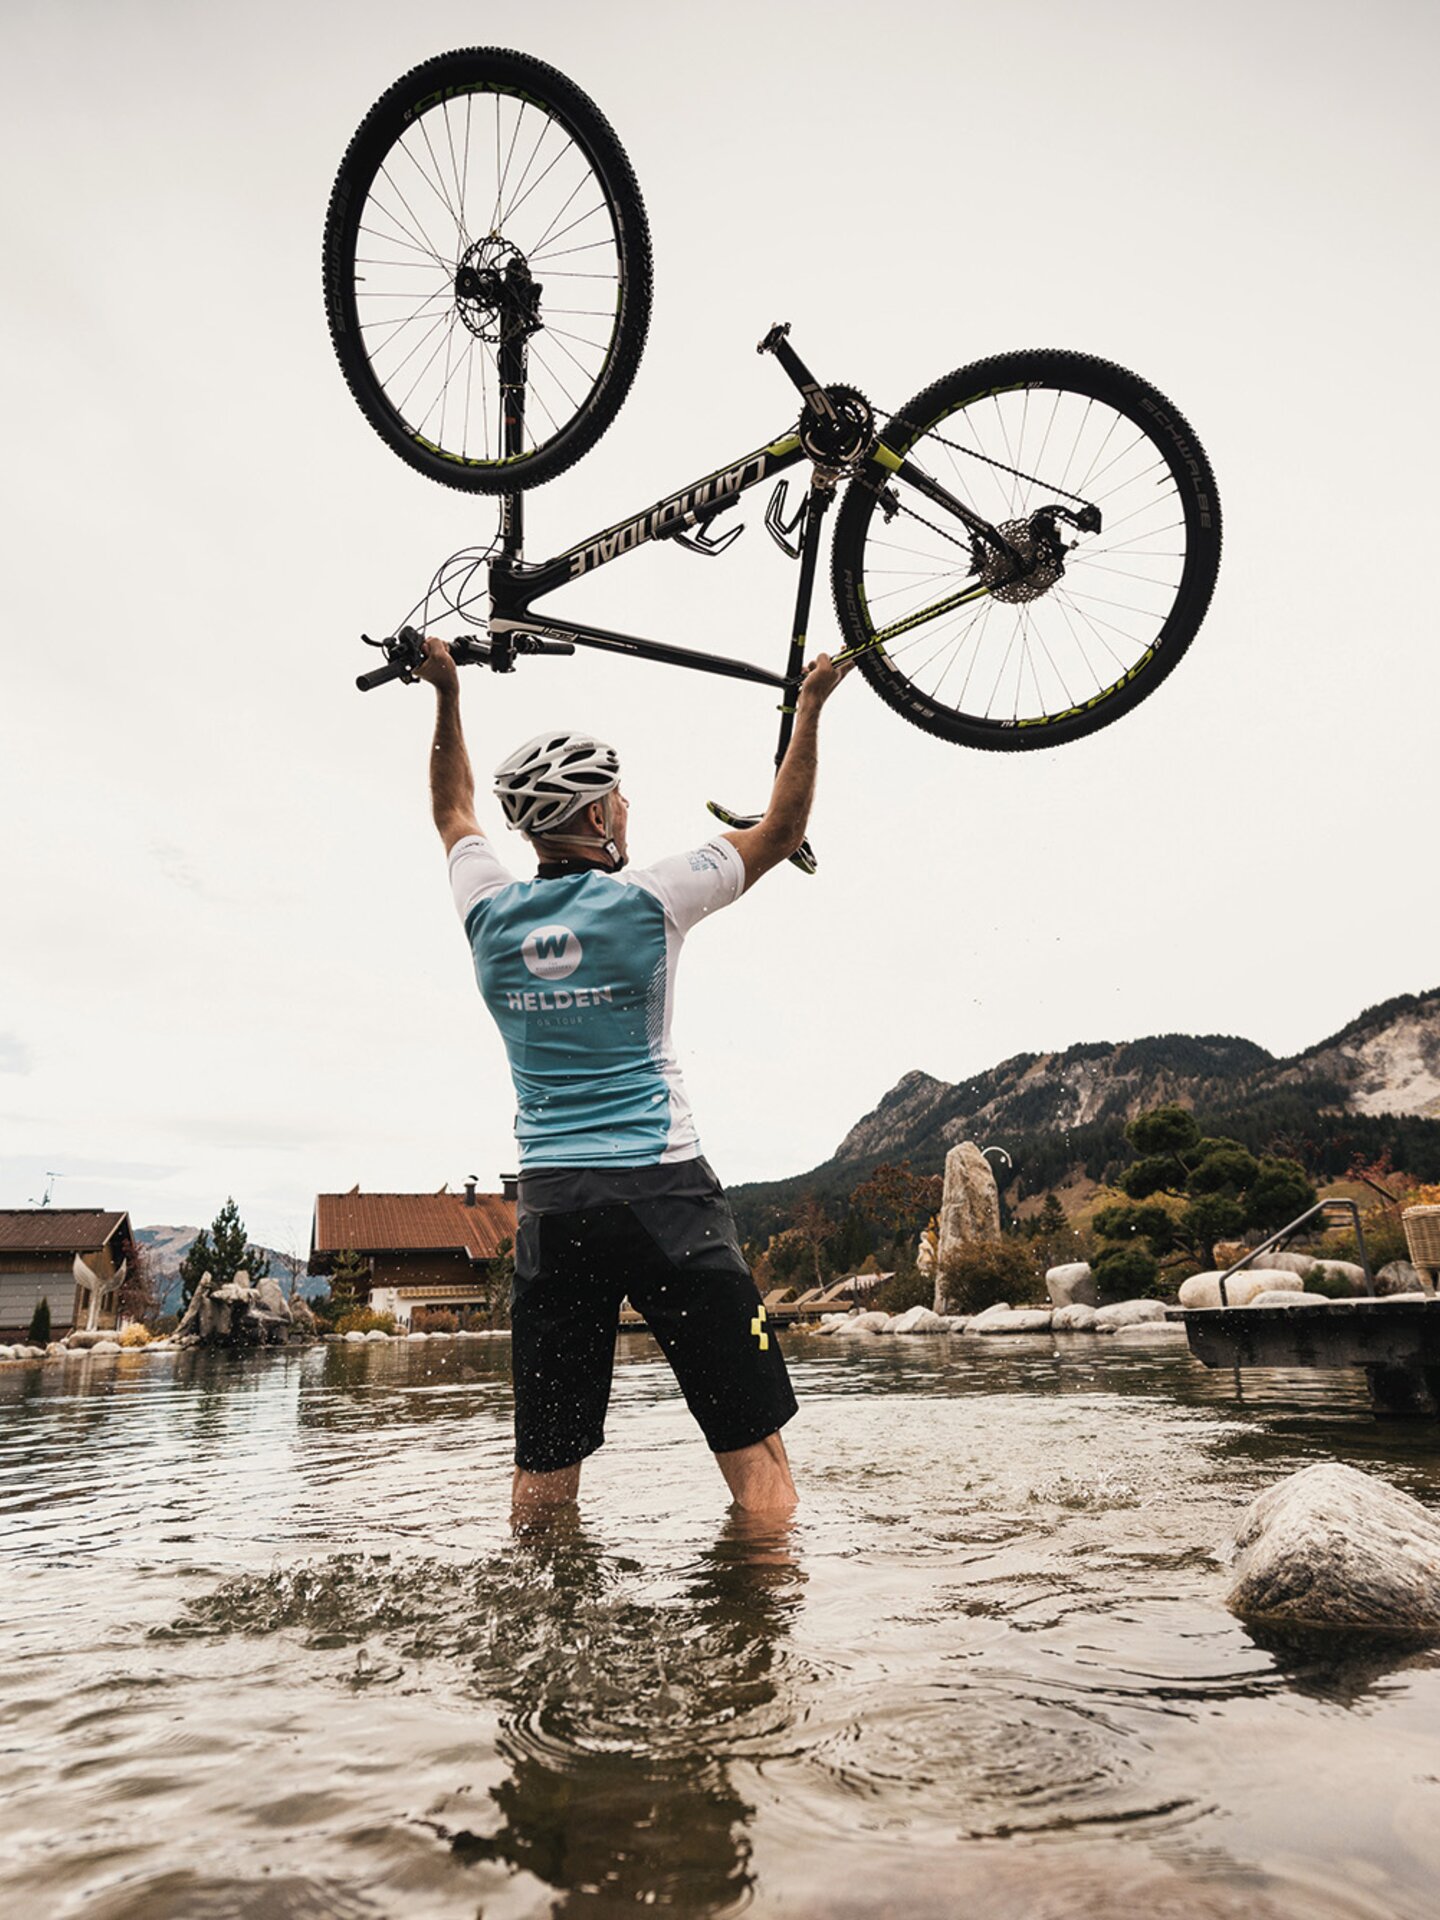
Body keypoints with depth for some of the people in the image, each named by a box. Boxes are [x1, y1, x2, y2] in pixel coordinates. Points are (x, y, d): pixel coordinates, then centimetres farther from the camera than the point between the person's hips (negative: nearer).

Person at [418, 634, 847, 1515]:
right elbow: (781, 831, 8)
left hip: (550, 1203, 5)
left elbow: (454, 808, 26)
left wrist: (447, 691, 37)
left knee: (546, 1471, 12)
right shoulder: (648, 902, -6)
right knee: (755, 1448, 3)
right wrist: (812, 702, 19)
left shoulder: (491, 912, 4)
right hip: (663, 1188, -4)